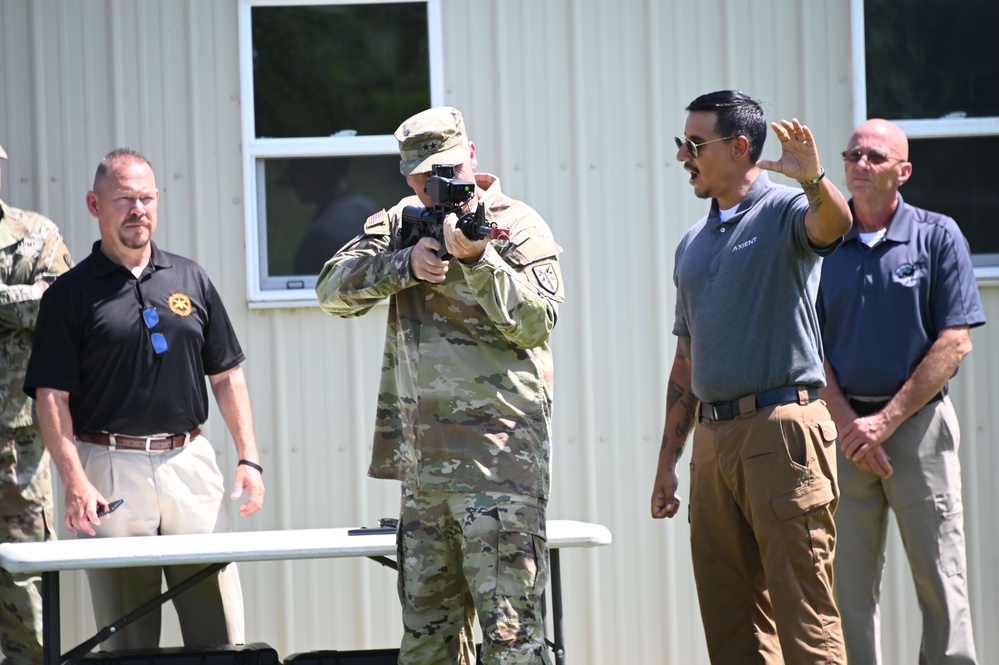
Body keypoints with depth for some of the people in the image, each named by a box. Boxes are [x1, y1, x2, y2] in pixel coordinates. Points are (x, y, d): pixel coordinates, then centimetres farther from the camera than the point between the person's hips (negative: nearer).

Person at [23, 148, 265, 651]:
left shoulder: (191, 280, 12)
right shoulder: (70, 293, 1)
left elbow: (226, 376, 15)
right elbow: (51, 397, -4)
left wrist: (248, 457, 5)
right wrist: (75, 485, -15)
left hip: (190, 462, 3)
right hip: (110, 471, -3)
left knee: (222, 633, -1)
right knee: (126, 643, 1)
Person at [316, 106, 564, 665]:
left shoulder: (519, 226, -1)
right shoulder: (400, 226, 15)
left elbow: (537, 321, -12)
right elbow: (334, 290, 3)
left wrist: (478, 259, -22)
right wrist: (407, 263, -12)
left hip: (499, 453, -6)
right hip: (422, 459, 6)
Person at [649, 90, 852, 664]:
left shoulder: (787, 211, -1)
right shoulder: (694, 244, 20)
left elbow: (833, 224, -26)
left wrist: (813, 179, -49)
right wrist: (668, 460, 20)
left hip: (783, 427, -7)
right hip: (713, 438, 7)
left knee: (802, 609, -9)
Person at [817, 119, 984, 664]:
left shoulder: (938, 237, 1)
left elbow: (954, 342, -4)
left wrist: (886, 420, -9)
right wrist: (847, 421, -8)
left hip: (918, 421, -2)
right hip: (845, 425, 2)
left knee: (940, 579, -3)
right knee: (848, 582, 1)